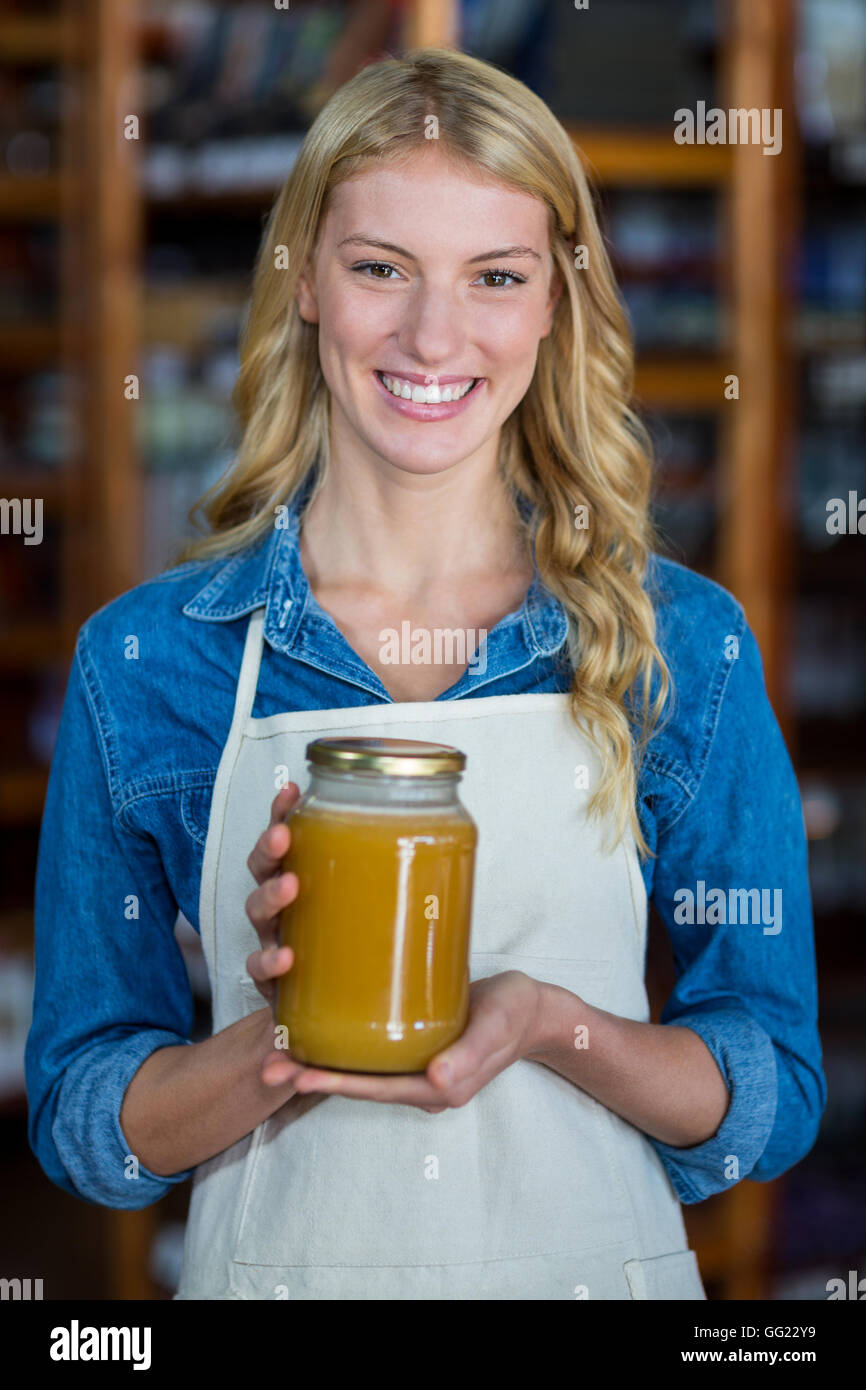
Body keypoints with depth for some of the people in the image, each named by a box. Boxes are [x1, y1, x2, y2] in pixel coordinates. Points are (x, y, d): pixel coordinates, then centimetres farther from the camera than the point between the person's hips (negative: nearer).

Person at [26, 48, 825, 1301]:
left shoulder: (688, 647, -6)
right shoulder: (145, 658, -7)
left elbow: (776, 1097, -4)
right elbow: (81, 1125, -5)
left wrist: (555, 1028, -21)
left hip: (598, 1263, 0)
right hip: (279, 1264, 0)